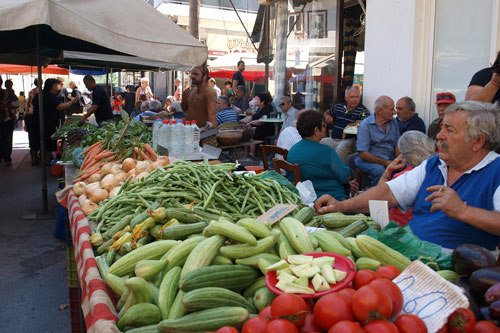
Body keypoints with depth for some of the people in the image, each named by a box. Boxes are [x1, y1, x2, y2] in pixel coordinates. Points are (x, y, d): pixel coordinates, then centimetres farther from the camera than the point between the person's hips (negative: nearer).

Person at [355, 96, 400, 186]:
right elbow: (363, 153, -15)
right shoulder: (365, 125, -9)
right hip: (367, 160, -5)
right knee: (379, 170, -37)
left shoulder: (394, 123, 11)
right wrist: (385, 163, -19)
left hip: (390, 159, 5)